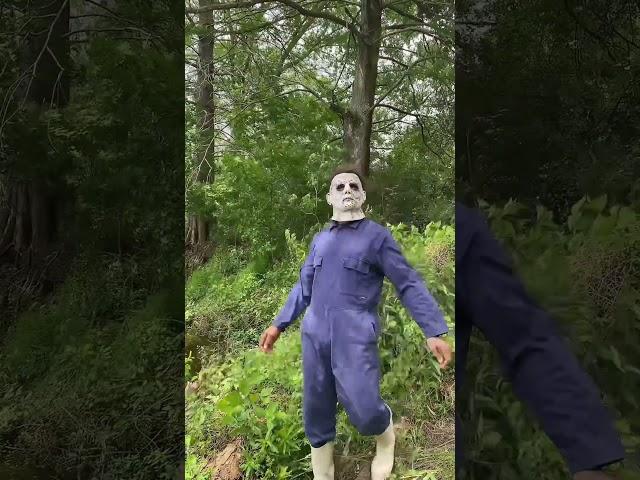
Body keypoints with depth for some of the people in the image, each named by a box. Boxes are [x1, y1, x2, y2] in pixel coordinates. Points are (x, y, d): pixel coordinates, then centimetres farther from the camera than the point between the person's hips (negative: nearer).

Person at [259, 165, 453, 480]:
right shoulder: (319, 240, 14)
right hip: (314, 335, 5)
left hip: (356, 336, -5)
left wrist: (435, 332, -11)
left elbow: (409, 285, -4)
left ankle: (385, 439, 26)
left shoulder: (377, 236, -1)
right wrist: (279, 324, 19)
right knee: (315, 412, 11)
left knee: (364, 410, -12)